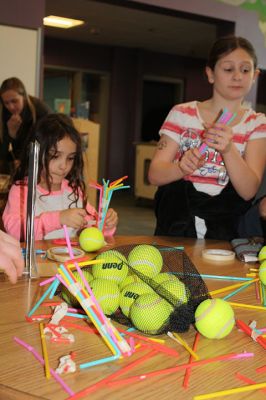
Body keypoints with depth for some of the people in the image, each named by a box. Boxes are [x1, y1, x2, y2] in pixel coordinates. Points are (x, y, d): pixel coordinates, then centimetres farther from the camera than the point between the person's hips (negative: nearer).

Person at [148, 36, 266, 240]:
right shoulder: (182, 113, 4)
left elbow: (248, 191, -6)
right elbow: (154, 175, -1)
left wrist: (228, 149, -24)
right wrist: (182, 168, -23)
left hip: (226, 232, 1)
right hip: (176, 227, 0)